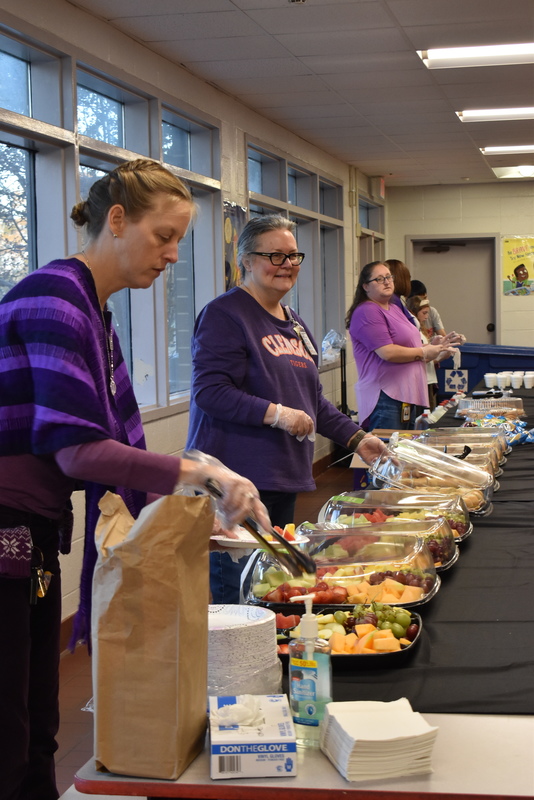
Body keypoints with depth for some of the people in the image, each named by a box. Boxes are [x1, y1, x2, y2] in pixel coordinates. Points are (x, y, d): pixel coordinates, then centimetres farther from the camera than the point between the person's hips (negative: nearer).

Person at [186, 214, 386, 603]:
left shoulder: (294, 323, 19)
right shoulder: (224, 315, -9)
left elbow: (312, 398, 25)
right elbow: (209, 391, -18)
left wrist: (356, 438, 15)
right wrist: (276, 414, -23)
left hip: (286, 476, 9)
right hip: (239, 479, -9)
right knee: (236, 591, -7)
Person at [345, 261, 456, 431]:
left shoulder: (394, 308, 20)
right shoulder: (367, 312, -12)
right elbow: (387, 352, -21)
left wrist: (435, 351, 15)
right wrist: (423, 353, -9)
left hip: (410, 395, 10)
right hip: (386, 398, -10)